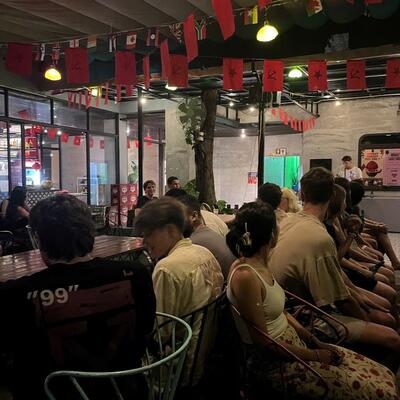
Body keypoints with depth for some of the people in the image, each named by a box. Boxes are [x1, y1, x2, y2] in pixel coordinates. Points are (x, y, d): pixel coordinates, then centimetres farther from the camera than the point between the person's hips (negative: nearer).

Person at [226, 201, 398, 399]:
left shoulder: (260, 264, 3)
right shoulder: (245, 276, -24)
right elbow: (263, 341, -20)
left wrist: (314, 341, 2)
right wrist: (313, 356, -10)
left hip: (294, 342, 8)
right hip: (274, 362, -8)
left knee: (382, 375, 6)